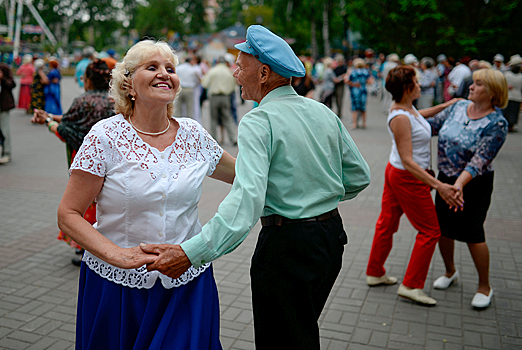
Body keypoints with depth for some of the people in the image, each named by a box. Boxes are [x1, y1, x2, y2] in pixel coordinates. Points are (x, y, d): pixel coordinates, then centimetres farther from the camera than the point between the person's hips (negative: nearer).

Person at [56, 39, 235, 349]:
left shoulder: (193, 134, 2)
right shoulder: (106, 135, -8)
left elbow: (242, 174, 17)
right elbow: (68, 215, -9)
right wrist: (118, 255, -21)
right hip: (118, 285, -2)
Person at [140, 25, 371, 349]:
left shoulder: (258, 121, -18)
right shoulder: (323, 112, 4)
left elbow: (246, 200, -31)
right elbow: (359, 176, 9)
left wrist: (191, 252, -36)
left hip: (287, 245, -7)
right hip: (332, 236, 8)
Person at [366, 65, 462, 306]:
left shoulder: (407, 108, 2)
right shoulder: (400, 118, -27)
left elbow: (421, 115, 29)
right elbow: (408, 161, -31)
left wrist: (447, 105, 23)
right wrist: (438, 186, -35)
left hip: (394, 172, 10)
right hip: (408, 178, -10)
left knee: (387, 223, 18)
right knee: (429, 231, 3)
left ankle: (375, 273, 32)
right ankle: (411, 286, 10)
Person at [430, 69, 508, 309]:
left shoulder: (497, 124, -17)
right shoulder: (459, 107, 0)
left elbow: (480, 160, -26)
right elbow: (434, 124, 13)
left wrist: (460, 183, -37)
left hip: (475, 184, -6)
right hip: (445, 178, 6)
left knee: (472, 233, -2)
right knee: (442, 228, 11)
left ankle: (484, 287, 20)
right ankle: (450, 272, 37)